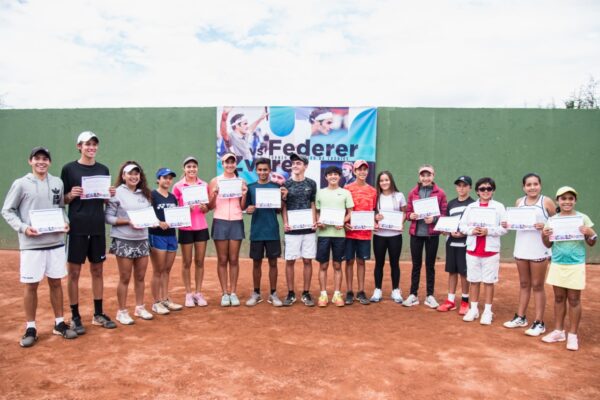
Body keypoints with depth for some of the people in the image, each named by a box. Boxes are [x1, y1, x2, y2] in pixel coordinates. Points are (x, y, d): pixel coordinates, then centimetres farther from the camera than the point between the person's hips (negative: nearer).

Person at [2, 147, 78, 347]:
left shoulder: (57, 183, 8)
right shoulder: (21, 184, -3)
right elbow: (7, 211, 0)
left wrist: (64, 223, -2)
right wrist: (22, 227, -14)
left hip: (56, 242, 3)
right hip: (31, 244, -3)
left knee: (56, 282, 11)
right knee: (31, 285, 4)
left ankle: (59, 323, 22)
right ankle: (31, 328, 17)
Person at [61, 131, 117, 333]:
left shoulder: (103, 169, 10)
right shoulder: (69, 169, -1)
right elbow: (61, 199, 1)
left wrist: (110, 194, -6)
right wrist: (71, 195, -19)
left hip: (98, 227, 4)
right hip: (77, 227, -4)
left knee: (97, 271, 10)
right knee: (74, 272, 2)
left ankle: (98, 314, 20)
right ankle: (75, 317, 14)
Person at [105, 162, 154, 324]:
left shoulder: (145, 194, 10)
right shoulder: (117, 193, -6)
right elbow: (108, 218, -9)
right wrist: (128, 221, -19)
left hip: (142, 240, 5)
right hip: (123, 241, -5)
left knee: (140, 276, 12)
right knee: (125, 278, 4)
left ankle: (140, 308, 27)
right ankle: (122, 311, 18)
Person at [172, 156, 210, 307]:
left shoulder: (204, 185, 5)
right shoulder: (178, 186, -3)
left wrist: (205, 208, -10)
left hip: (201, 227, 2)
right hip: (185, 229, -2)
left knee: (200, 261, 8)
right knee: (187, 262, 6)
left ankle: (198, 293, 18)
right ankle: (189, 294, 17)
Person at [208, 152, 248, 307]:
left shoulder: (241, 182, 6)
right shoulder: (215, 181, 2)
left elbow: (242, 207, 7)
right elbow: (210, 207, 2)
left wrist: (244, 194, -9)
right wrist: (214, 194, -15)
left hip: (236, 223, 1)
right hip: (220, 222, -1)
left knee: (234, 259, 5)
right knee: (222, 260, 4)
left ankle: (233, 293, 14)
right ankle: (225, 293, 13)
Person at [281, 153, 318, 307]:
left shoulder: (311, 184, 5)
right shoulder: (286, 184, 2)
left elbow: (313, 205, 10)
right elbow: (283, 206, 4)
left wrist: (314, 221, -4)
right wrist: (285, 223, -10)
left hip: (308, 229, 1)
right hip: (292, 229, -1)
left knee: (307, 261, 6)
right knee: (290, 261, 3)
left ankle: (306, 293, 16)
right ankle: (291, 294, 15)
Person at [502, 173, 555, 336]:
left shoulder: (547, 202, -5)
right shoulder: (519, 202, 8)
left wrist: (545, 227, -22)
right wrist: (508, 224, -5)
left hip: (539, 249, -4)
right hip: (521, 248, 4)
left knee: (537, 285, 3)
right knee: (524, 284, 14)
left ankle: (539, 323, 11)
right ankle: (520, 317, 24)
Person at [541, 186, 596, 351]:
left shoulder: (583, 218, -2)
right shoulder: (552, 220, 3)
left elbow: (591, 243, 3)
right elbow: (548, 245, 9)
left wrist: (591, 234, -17)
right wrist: (544, 235, -11)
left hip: (576, 265, -2)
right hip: (557, 264, 3)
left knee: (574, 299, 3)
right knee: (559, 298, 11)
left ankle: (573, 335, 13)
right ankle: (558, 331, 22)